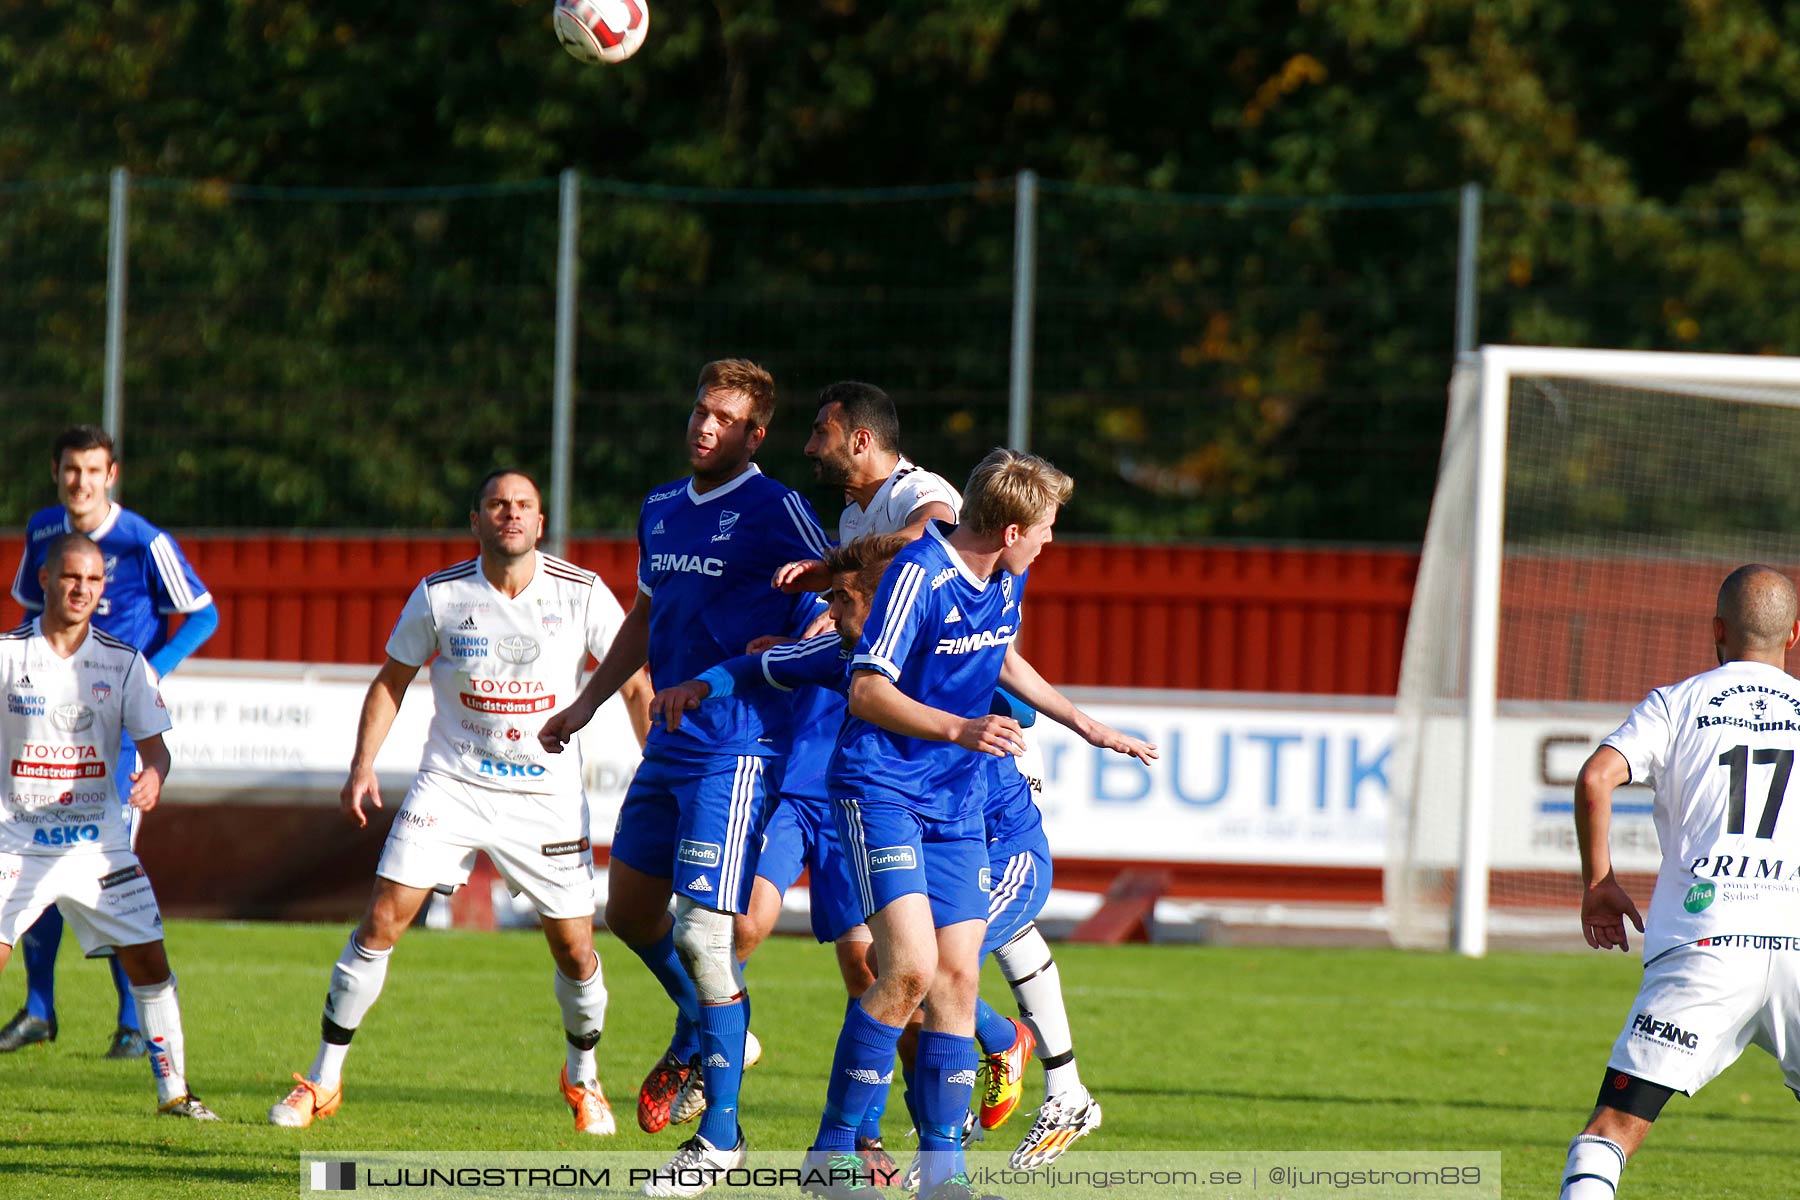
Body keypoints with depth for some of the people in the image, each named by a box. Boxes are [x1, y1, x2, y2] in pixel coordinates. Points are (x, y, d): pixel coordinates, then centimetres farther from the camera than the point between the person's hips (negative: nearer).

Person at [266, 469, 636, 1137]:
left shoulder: (582, 594, -6)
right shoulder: (439, 595, -4)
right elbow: (392, 680, 7)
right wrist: (362, 768, -2)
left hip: (548, 794, 0)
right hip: (451, 783, 0)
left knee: (575, 949, 0)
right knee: (381, 923, -11)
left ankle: (582, 1078, 28)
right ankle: (323, 1080, -1)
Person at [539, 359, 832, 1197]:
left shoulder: (774, 512, -9)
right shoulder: (661, 509, 13)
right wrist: (588, 701, 28)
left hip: (736, 749, -8)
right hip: (668, 746, 8)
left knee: (701, 934, -12)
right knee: (629, 911, 15)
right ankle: (701, 1033, 41)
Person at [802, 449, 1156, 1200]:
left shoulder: (1006, 580, 7)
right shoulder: (919, 575, -18)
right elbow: (867, 691, -21)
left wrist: (1084, 725, 27)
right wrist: (961, 730, -32)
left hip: (954, 800, 8)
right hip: (881, 790, -8)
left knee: (957, 975, 2)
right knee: (911, 965, -19)